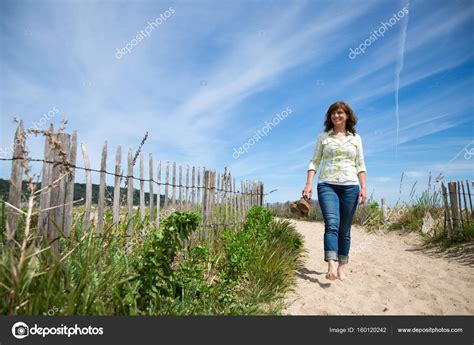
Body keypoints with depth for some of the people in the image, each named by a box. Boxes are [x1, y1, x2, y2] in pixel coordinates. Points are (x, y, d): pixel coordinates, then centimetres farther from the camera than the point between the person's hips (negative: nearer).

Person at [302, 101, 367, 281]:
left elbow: (360, 165, 12)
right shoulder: (323, 137, 11)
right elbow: (314, 162, 8)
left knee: (344, 229, 4)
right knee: (331, 224, -18)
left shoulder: (356, 138, 14)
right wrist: (308, 184, -4)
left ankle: (342, 267, 12)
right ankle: (331, 267, -26)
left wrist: (363, 187, 1)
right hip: (327, 185, -2)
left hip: (350, 186, 2)